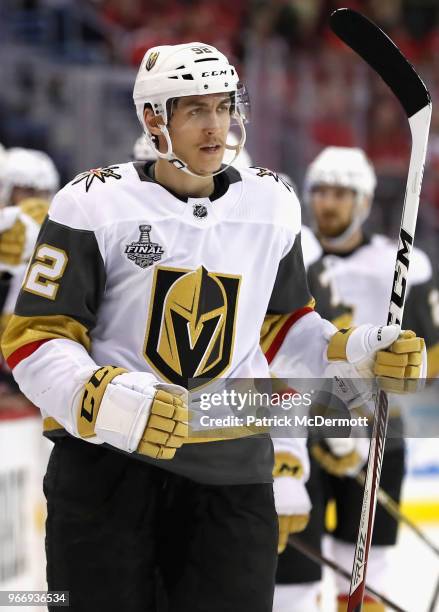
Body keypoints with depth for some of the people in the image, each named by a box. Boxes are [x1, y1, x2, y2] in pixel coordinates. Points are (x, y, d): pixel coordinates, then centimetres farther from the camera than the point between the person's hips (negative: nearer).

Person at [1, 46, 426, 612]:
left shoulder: (273, 205, 7)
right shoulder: (95, 204, -7)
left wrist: (354, 352, 3)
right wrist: (100, 400, -26)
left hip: (233, 467, 3)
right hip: (106, 460, -3)